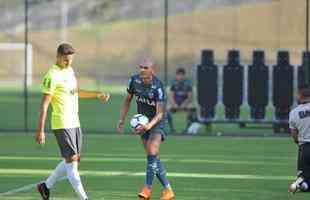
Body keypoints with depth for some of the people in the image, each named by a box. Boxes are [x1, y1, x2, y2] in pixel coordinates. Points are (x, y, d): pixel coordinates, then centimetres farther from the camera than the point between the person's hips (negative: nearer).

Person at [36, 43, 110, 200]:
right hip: (62, 124, -9)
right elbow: (44, 104, -16)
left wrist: (97, 94, 16)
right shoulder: (52, 76, -15)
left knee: (74, 160, 12)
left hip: (74, 122, 9)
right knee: (71, 160, -8)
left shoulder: (70, 70, 11)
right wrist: (40, 130, -19)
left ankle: (46, 186, 24)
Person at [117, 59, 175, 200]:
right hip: (142, 122, 5)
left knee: (152, 154, -20)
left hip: (156, 123, -5)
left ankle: (148, 189, -11)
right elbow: (128, 100, 8)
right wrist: (122, 120, 4)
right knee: (153, 158, 3)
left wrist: (148, 126, -40)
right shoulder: (134, 80, -9)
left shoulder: (158, 87, -24)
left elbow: (159, 113, -25)